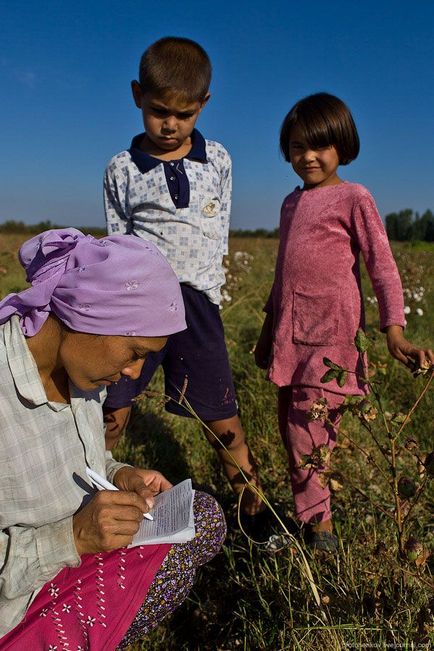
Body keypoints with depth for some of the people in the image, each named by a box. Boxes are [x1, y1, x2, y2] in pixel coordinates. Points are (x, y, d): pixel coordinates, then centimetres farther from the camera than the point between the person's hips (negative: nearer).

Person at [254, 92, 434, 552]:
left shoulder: (353, 198, -3)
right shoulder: (291, 202, 15)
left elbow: (382, 267, -7)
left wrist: (394, 331, -17)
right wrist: (268, 326, 22)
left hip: (330, 335, -6)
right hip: (289, 334, 7)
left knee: (307, 431, -7)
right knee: (291, 427, 9)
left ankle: (316, 523, 12)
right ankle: (312, 517, 23)